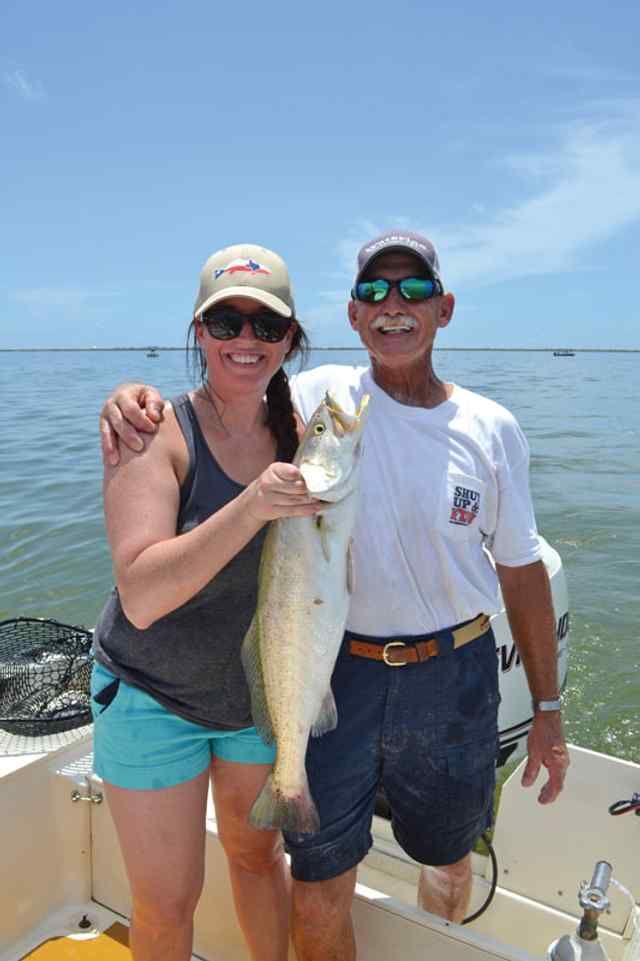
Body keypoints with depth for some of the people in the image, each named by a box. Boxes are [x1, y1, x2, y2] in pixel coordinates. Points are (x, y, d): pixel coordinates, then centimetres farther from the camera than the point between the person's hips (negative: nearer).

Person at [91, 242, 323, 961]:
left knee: (257, 851, 23)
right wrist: (252, 507, -38)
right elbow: (141, 597, -30)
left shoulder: (298, 433, -5)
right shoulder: (159, 434, -19)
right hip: (154, 695, -4)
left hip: (261, 687, 4)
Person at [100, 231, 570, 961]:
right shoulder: (320, 397, -8)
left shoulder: (491, 428, -4)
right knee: (318, 890, 12)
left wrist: (547, 708, 6)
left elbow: (523, 573, 2)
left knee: (448, 858, 25)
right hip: (336, 672, -1)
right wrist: (134, 398, -23)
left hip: (453, 679, 2)